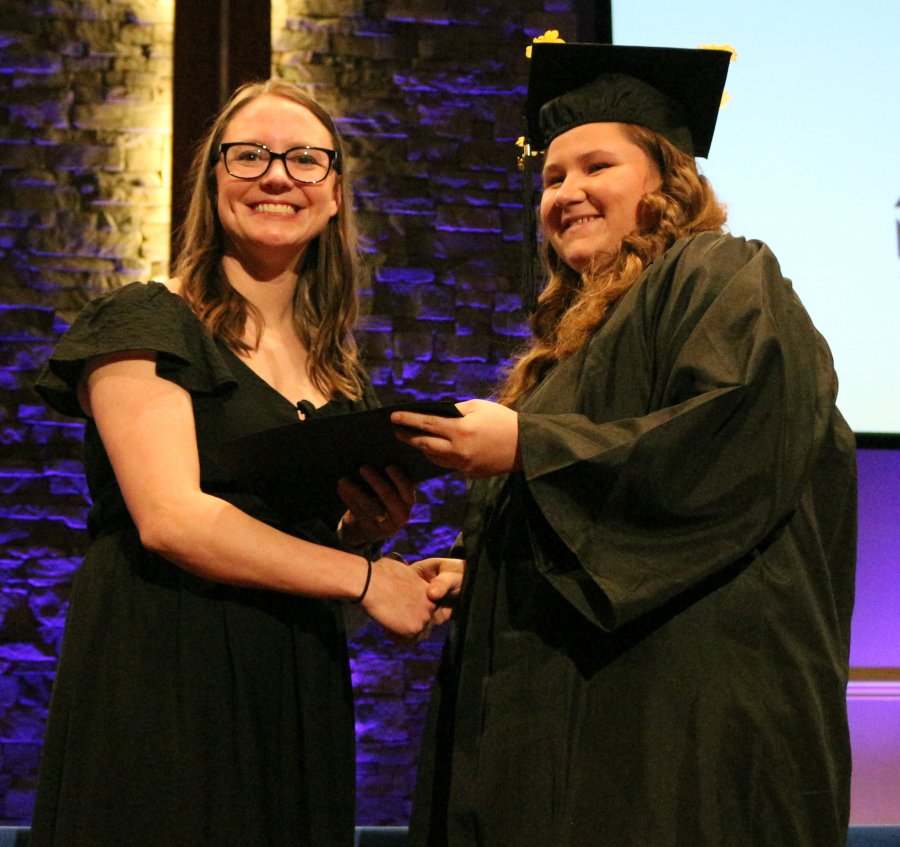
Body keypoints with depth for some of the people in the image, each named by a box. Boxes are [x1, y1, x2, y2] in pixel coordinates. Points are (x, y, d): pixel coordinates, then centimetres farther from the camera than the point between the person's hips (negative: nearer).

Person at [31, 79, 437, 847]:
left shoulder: (340, 375, 15)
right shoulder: (150, 323, -4)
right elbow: (169, 518, -17)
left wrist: (368, 528, -3)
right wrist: (361, 575, -12)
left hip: (302, 690, 6)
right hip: (164, 682, -6)